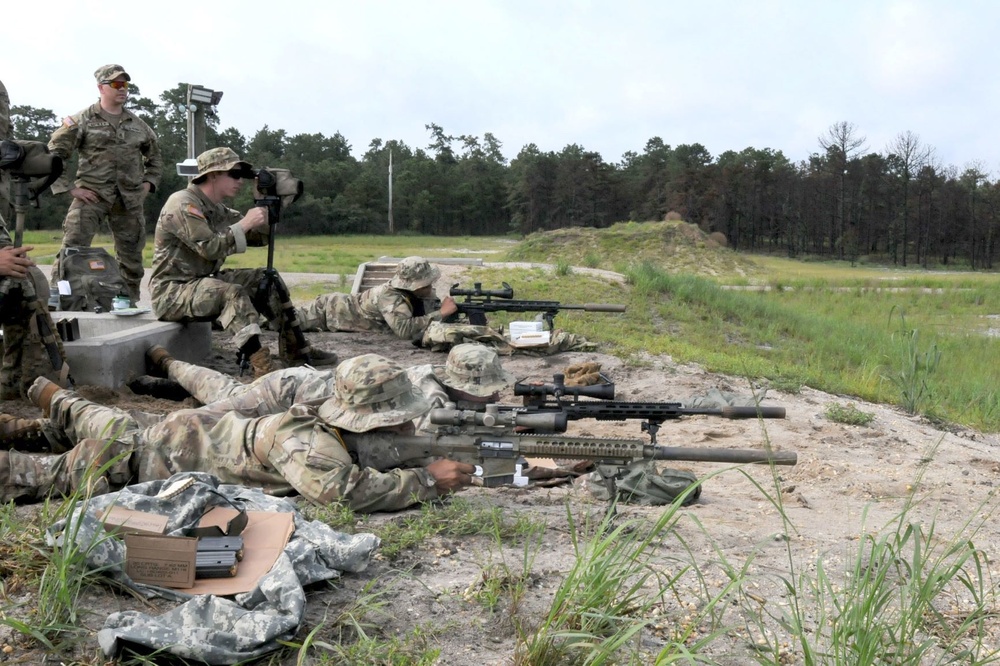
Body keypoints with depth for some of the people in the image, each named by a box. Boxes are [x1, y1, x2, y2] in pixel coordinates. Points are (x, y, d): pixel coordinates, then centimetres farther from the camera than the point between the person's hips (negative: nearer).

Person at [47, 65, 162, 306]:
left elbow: (155, 156, 27)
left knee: (131, 254, 10)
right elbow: (53, 154, -4)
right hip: (92, 195, -4)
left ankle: (131, 301, 24)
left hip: (130, 199, 4)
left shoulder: (137, 124, 13)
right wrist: (69, 187, -10)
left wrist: (148, 183, 13)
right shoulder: (82, 120, -1)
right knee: (72, 248, -13)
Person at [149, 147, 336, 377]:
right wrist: (245, 223, -22)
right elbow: (210, 248, -28)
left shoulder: (216, 209, 11)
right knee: (232, 293, -34)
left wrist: (263, 208, -4)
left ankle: (295, 349, 3)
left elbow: (259, 237, 12)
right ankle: (263, 366, -42)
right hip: (172, 292, -10)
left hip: (204, 282, 10)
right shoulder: (183, 204, -17)